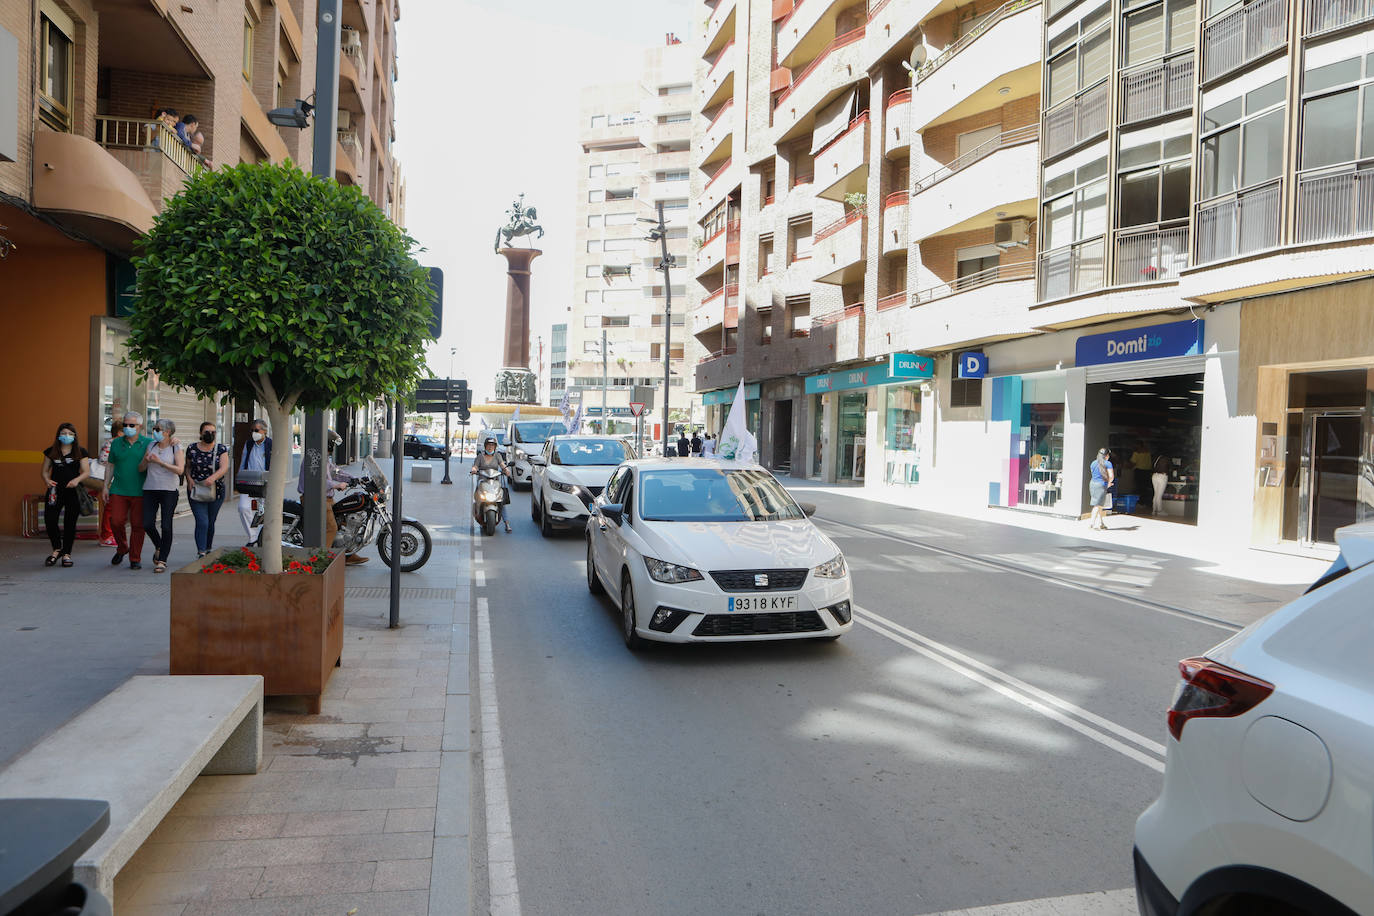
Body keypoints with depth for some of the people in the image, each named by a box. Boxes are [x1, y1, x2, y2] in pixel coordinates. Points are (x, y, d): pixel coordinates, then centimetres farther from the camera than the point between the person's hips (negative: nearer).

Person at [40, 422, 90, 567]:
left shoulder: (80, 452, 4)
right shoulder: (51, 451, 10)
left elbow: (87, 472, -1)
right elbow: (45, 470, 13)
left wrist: (77, 479, -21)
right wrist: (47, 480, -9)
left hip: (73, 491, -1)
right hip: (55, 490, 2)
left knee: (70, 523, 2)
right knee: (50, 520, -7)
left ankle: (66, 553, 14)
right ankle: (57, 549, 16)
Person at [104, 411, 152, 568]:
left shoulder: (149, 443, 2)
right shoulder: (116, 443, 11)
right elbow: (111, 466, 15)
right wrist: (106, 486, 10)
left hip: (140, 492, -2)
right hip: (118, 491, 2)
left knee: (137, 525, -1)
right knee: (116, 522, -3)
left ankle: (135, 559, 8)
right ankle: (122, 548, 24)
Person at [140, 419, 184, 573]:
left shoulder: (176, 448, -1)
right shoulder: (151, 446, 12)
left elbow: (180, 470, -12)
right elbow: (141, 468, 15)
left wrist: (160, 462, -16)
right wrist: (145, 460, -7)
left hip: (169, 490, -4)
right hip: (150, 489, 4)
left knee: (166, 526, -7)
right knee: (147, 524, -3)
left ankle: (162, 560, 0)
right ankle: (159, 547, 26)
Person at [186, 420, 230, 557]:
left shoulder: (221, 449, 1)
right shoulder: (192, 449, 3)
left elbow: (224, 468, -11)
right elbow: (187, 467, 14)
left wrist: (213, 478, -29)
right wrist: (189, 479, -6)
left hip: (216, 491, 1)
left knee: (210, 522, 11)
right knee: (202, 522, -13)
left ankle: (209, 549, 30)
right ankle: (201, 553, -16)